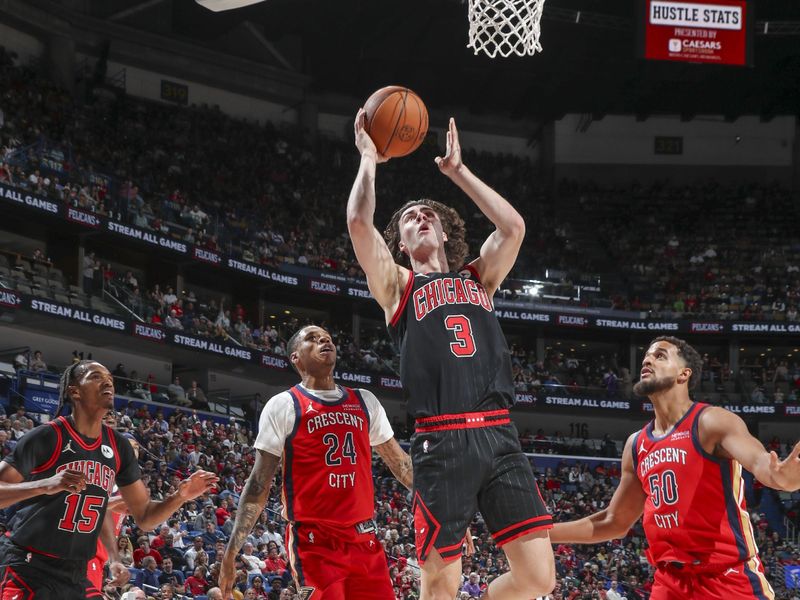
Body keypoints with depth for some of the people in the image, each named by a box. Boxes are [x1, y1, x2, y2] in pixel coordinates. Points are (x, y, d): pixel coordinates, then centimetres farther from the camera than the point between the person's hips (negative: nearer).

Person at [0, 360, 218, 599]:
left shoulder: (119, 447, 7)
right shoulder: (47, 437, -12)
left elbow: (144, 517, 13)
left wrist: (180, 496, -6)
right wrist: (44, 485, -33)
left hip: (77, 574, 7)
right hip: (28, 569, -6)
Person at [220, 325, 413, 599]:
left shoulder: (364, 402, 14)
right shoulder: (283, 406, 0)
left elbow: (400, 463, 20)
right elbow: (259, 484, -3)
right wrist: (231, 551, -10)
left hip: (365, 539, 5)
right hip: (315, 542, -5)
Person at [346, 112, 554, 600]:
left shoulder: (478, 279, 24)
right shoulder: (398, 285, 13)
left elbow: (513, 225, 13)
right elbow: (359, 224, -1)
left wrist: (457, 170, 20)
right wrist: (369, 160, 11)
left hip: (500, 436, 4)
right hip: (442, 443, -4)